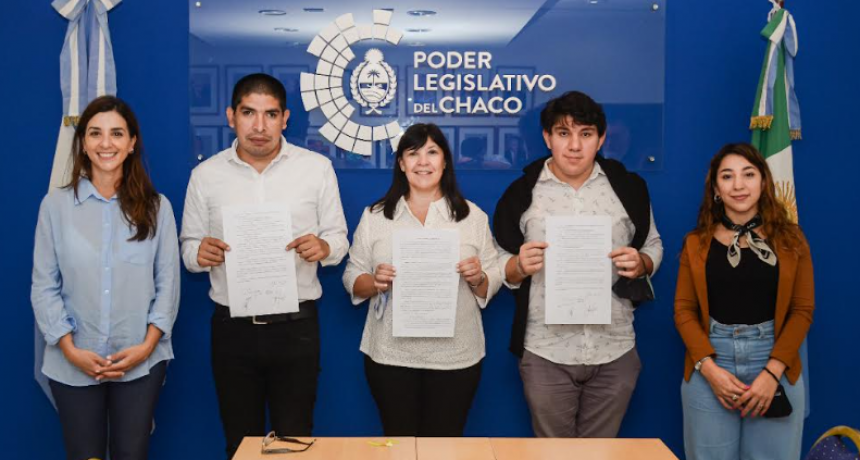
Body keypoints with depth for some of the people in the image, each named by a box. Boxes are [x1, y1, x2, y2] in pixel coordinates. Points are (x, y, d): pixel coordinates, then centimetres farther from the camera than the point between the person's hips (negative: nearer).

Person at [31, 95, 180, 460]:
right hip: (73, 364, 0)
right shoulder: (56, 205, -2)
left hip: (141, 361, 0)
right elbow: (44, 287, -1)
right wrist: (70, 349, -9)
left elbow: (168, 283, 1)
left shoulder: (157, 207, 0)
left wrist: (148, 344, -9)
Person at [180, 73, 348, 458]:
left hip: (296, 325, -1)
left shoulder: (317, 167, -1)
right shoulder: (205, 174, 2)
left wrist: (324, 248, -19)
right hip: (232, 327, 2)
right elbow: (188, 246, 7)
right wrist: (199, 253, -16)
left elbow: (338, 238, 4)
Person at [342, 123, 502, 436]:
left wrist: (478, 278, -14)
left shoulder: (472, 215, 4)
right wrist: (375, 282, -15)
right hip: (390, 355, 0)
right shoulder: (375, 216, 3)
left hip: (455, 356, 0)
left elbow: (492, 285, 7)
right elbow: (351, 279, 5)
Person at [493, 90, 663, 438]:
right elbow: (502, 268, 3)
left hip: (615, 351, 1)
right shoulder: (521, 193, -3)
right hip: (546, 354, -1)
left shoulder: (628, 187, 0)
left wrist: (641, 264, -11)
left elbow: (653, 245, 11)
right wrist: (520, 267, -19)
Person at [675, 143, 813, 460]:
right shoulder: (697, 243, 5)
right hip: (710, 366, 0)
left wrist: (772, 372, -10)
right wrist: (709, 368, -11)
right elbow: (683, 310, 3)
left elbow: (802, 310, 1)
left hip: (774, 364, 0)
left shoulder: (789, 239, 4)